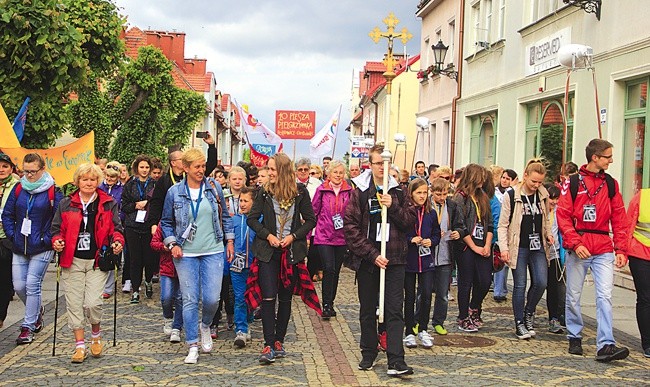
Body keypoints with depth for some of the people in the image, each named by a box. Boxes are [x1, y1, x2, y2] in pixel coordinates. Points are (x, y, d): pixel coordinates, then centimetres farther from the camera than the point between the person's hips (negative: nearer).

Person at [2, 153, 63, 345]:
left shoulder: (53, 191, -6)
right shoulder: (18, 189, 6)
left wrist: (49, 239, -11)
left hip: (41, 248, -4)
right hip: (19, 248, 4)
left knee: (32, 285, -4)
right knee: (18, 286, 6)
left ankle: (28, 326, 8)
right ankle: (36, 310, 34)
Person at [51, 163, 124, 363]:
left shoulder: (108, 204, 6)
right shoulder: (66, 204, 9)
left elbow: (116, 228, 8)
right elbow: (57, 229, 12)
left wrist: (118, 241, -12)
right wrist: (57, 242, -8)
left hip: (98, 261, -2)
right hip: (72, 261, 2)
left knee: (92, 302, -12)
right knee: (74, 303, 1)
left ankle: (96, 336, 16)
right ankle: (80, 345, 11)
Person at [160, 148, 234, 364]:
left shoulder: (214, 187, 2)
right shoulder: (174, 192, -1)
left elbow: (225, 216, 12)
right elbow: (166, 222, 9)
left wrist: (230, 241, 9)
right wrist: (172, 244, -3)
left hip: (213, 251, 1)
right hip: (186, 254, 0)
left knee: (212, 298, -5)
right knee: (190, 299, 1)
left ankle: (205, 326, 28)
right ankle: (193, 346, 12)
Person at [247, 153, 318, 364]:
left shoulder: (300, 191, -1)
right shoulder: (265, 192, 0)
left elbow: (310, 220, 4)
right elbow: (252, 219, 5)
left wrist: (293, 236, -8)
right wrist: (268, 235, -8)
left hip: (291, 250, 1)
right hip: (268, 251, -1)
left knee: (285, 298, 8)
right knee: (268, 297, -8)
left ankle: (279, 341, 20)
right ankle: (269, 346, -5)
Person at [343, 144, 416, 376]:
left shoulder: (398, 192, 5)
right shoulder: (359, 193, -1)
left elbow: (411, 221, 2)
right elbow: (350, 227, -6)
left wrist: (393, 206, -14)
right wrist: (372, 254, -12)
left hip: (394, 259, 0)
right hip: (366, 260, 0)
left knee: (394, 310, -3)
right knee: (367, 310, 12)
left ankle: (396, 361, -4)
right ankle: (368, 355, 26)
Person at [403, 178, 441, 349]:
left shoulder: (431, 213, 6)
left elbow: (437, 234, 13)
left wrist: (431, 241, -6)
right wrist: (410, 240, -18)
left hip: (426, 260, 3)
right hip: (408, 259, -3)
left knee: (426, 295, -2)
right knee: (410, 297, 7)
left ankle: (423, 330, 15)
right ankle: (409, 332, 17)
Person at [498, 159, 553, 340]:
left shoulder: (543, 195, 6)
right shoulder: (511, 196, -8)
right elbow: (503, 225, -5)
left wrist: (549, 234, 3)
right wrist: (503, 247, -13)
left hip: (538, 247, 4)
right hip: (519, 248, -4)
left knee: (541, 282, -5)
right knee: (520, 286, 0)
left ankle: (529, 312, 21)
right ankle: (519, 323, 12)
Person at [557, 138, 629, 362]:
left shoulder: (611, 184, 8)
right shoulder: (573, 182, -1)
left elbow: (619, 219, 8)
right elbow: (563, 216, -5)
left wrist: (621, 249, 0)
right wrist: (575, 243, -15)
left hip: (604, 250, 2)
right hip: (578, 249, -2)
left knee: (605, 296, -8)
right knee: (573, 296, 8)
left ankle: (605, 345, -8)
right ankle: (574, 339, 24)